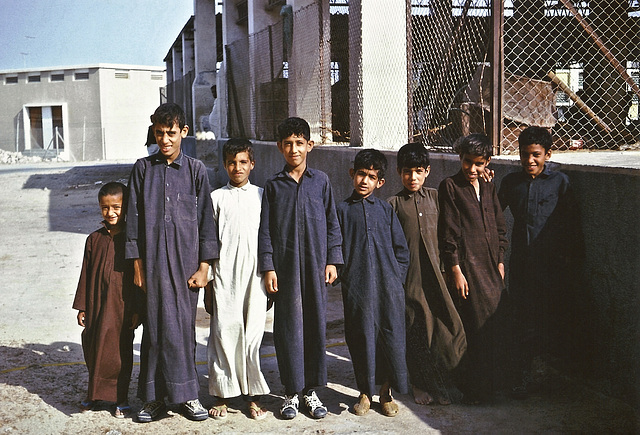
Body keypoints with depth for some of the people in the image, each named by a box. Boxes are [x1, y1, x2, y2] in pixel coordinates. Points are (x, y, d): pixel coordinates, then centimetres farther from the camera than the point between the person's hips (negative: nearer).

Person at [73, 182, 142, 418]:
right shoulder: (94, 239, 5)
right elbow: (86, 274, 9)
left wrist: (137, 310, -5)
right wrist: (82, 307, 7)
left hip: (122, 307, -3)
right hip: (97, 306, 3)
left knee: (119, 351, 4)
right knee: (93, 348, 9)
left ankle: (120, 398, 18)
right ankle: (96, 392, 30)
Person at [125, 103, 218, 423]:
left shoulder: (196, 170, 4)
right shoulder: (142, 168, 6)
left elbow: (205, 219, 3)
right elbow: (134, 219, 7)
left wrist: (203, 266, -1)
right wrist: (137, 265, 3)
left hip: (186, 260, 0)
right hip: (153, 261, 0)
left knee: (184, 325, 4)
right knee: (157, 326, 2)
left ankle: (187, 394, 16)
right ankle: (155, 397, 14)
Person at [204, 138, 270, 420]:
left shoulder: (261, 196, 9)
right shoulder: (217, 198, 7)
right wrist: (206, 281, 4)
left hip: (255, 276, 1)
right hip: (224, 277, 0)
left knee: (253, 333, 1)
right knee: (224, 333, -2)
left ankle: (254, 395, 12)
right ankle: (222, 395, 10)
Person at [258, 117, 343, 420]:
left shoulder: (321, 181, 6)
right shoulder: (273, 186, 5)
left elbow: (331, 222, 8)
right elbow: (265, 230, 4)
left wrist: (332, 260, 2)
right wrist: (268, 267, -3)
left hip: (315, 262, 1)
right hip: (285, 266, 0)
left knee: (316, 323, 4)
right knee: (288, 325, 2)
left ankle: (311, 389, 17)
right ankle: (292, 391, 13)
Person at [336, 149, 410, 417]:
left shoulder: (385, 210, 9)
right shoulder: (343, 210, 6)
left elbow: (401, 250, 11)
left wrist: (396, 279, 3)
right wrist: (345, 275, -2)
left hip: (388, 286, 1)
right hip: (357, 289, -1)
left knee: (391, 336, 2)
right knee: (361, 338, 5)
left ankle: (386, 391, 19)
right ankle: (365, 392, 21)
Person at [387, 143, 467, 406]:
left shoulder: (435, 197, 10)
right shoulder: (394, 204, 2)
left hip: (436, 272, 2)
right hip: (409, 275, -2)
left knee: (447, 324, -3)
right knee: (416, 329, 3)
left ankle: (443, 383, 14)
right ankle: (422, 386, 17)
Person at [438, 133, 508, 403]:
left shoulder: (489, 189, 16)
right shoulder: (450, 187, -3)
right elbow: (448, 232, -8)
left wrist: (500, 262, 12)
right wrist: (456, 270, -11)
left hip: (492, 269, 6)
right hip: (467, 268, -6)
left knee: (494, 329, 7)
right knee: (476, 328, -5)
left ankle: (490, 385, 21)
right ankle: (474, 390, 5)